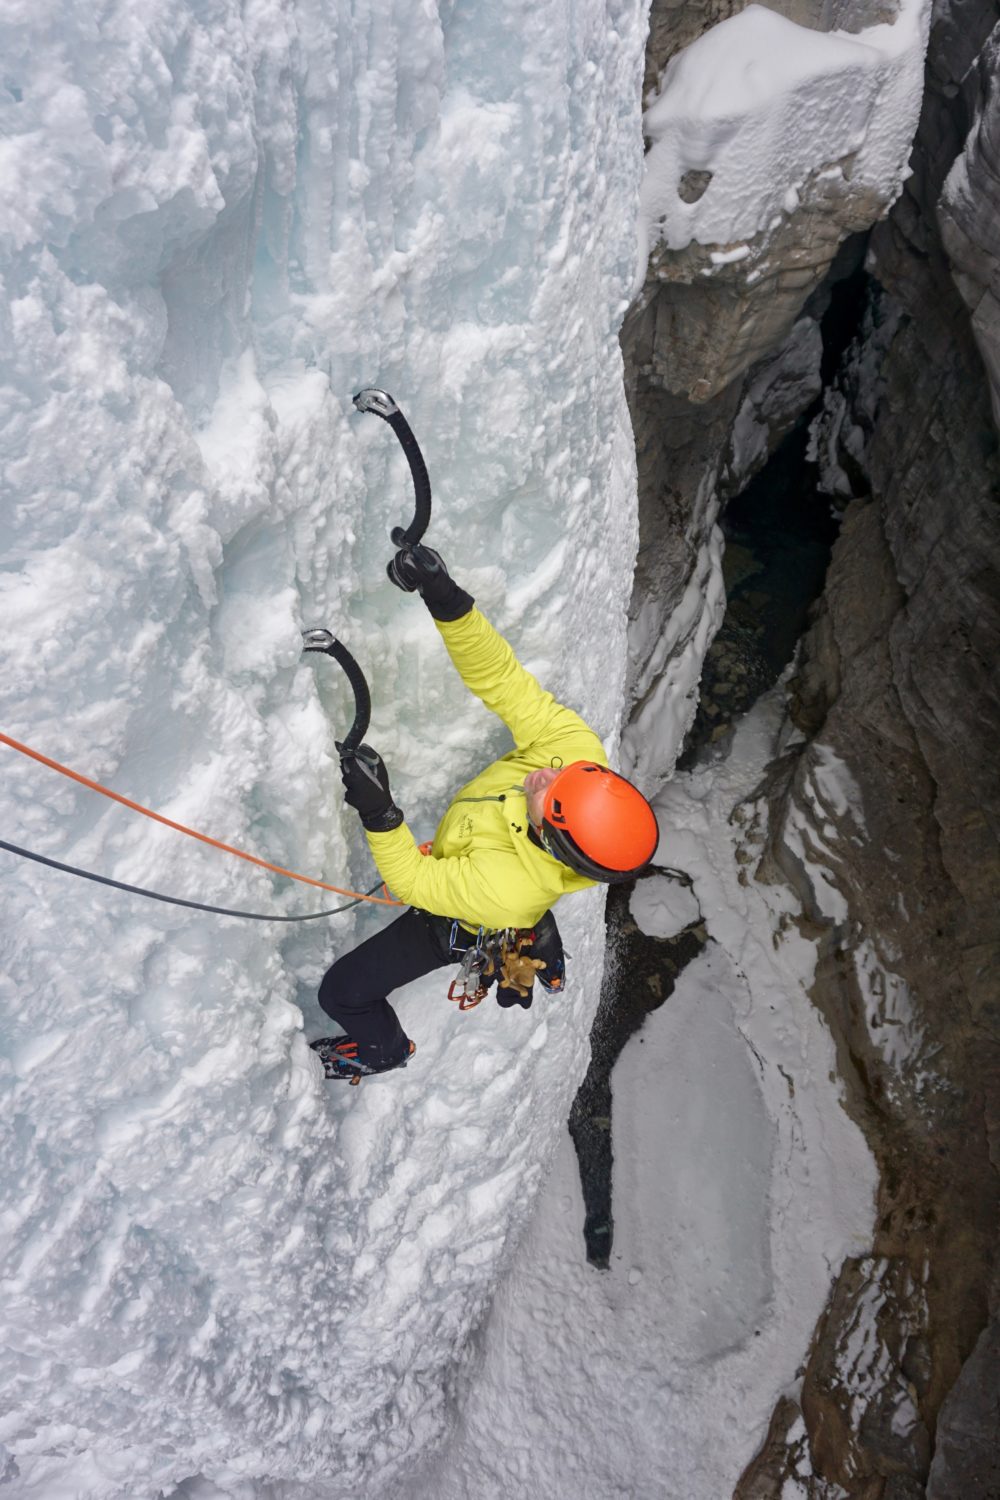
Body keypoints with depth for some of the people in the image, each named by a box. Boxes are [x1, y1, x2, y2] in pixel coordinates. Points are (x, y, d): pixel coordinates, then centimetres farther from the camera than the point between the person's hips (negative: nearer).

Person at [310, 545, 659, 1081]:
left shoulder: (505, 890, -49)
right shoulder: (579, 751, -39)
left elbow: (414, 883, -34)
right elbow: (504, 682, -37)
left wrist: (377, 812, -49)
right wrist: (447, 601, -49)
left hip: (456, 928, -5)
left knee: (340, 992, 11)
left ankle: (385, 1049, 45)